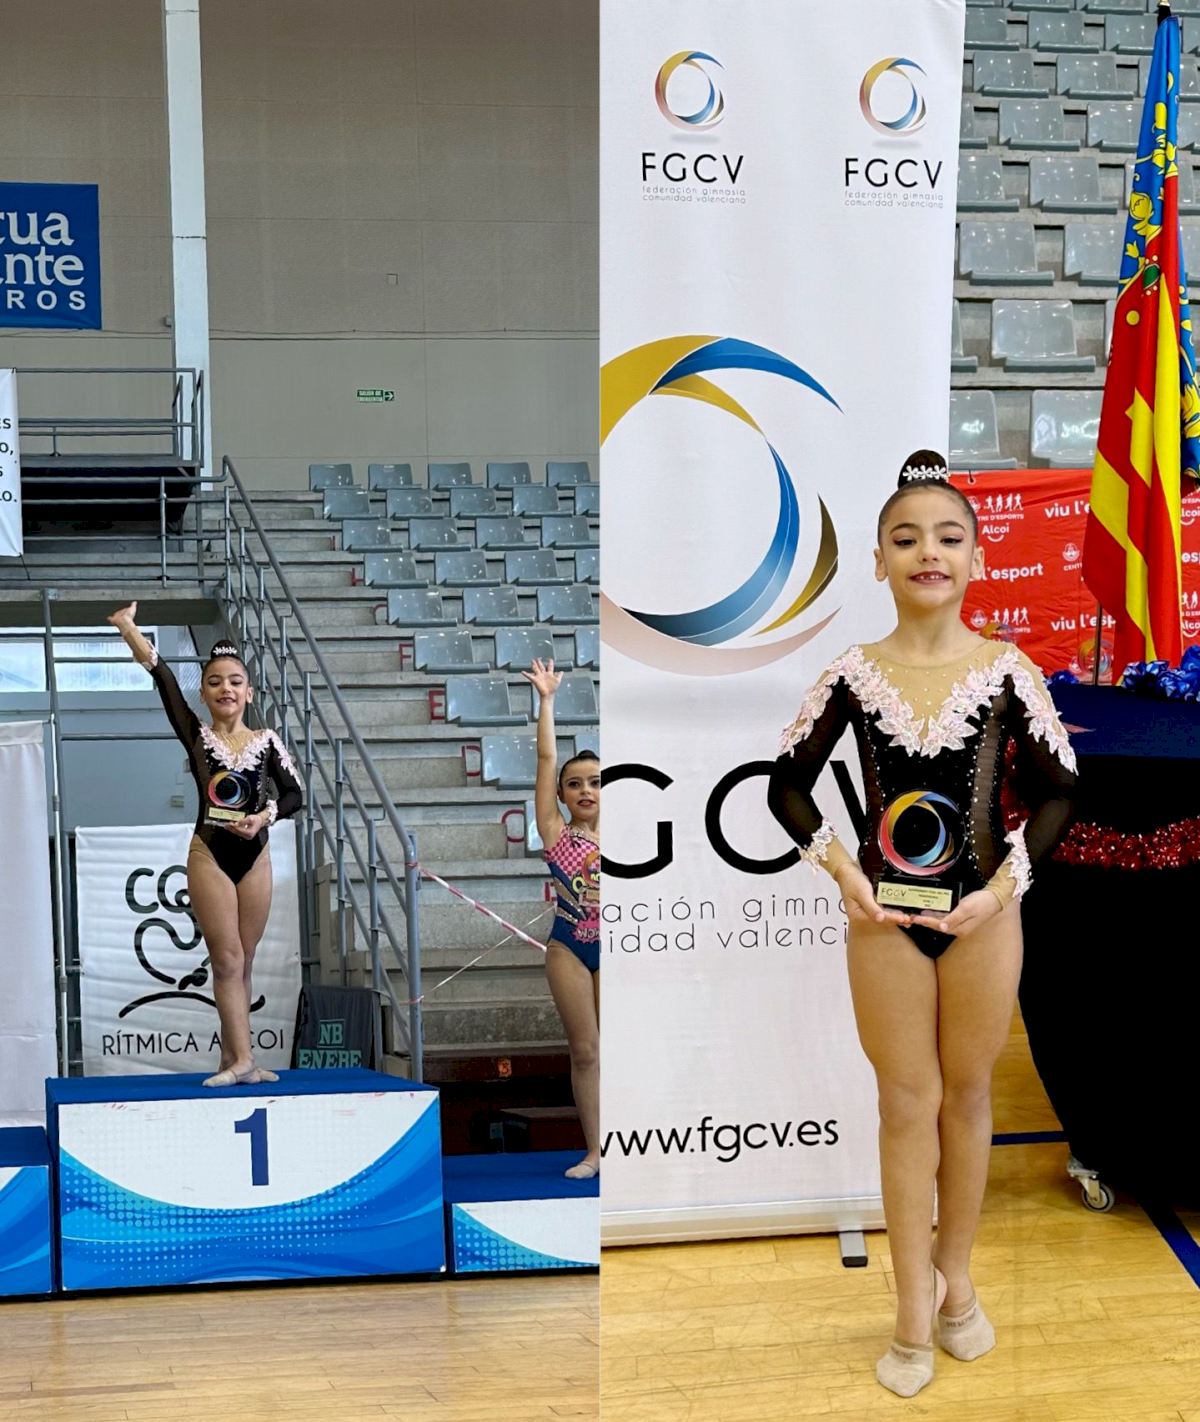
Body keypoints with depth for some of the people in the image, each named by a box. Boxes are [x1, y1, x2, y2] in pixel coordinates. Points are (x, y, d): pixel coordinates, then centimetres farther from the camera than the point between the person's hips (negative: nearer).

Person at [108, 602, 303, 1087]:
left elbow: (294, 793, 5)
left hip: (254, 856, 2)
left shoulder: (266, 741, 4)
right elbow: (163, 678, -8)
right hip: (209, 855, -2)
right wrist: (129, 629, -13)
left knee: (241, 962, 7)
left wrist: (265, 816, -13)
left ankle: (230, 1059, 13)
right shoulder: (195, 734, -1)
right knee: (228, 960, -6)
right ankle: (242, 1059, -5)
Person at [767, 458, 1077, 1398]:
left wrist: (1001, 888, -11)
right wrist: (843, 874, -9)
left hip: (982, 914, 0)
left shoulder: (1007, 672, -8)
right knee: (907, 1104, 8)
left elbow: (1058, 791, -2)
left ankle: (955, 1280, 32)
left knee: (968, 1095, 14)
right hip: (886, 917, 0)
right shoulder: (852, 675, -7)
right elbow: (789, 786, 2)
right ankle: (915, 1304, 19)